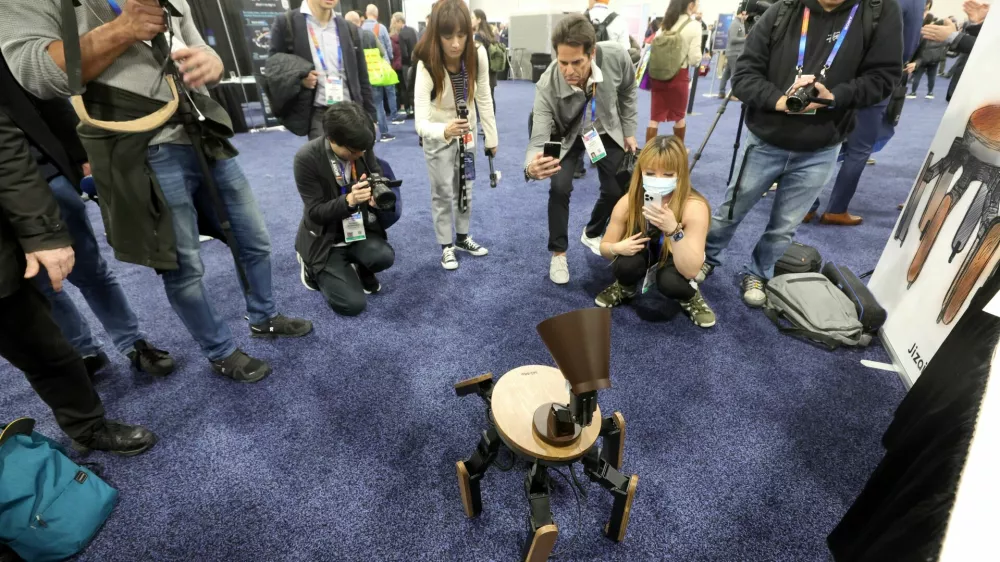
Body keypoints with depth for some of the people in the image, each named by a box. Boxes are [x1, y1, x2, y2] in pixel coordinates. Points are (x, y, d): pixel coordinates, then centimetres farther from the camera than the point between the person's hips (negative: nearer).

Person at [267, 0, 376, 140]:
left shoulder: (350, 29, 13)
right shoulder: (286, 23, 2)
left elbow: (362, 80, 14)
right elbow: (273, 72, 3)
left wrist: (370, 118, 9)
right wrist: (299, 79, -17)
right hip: (318, 115, -3)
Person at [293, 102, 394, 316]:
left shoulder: (363, 148, -11)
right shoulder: (307, 158, -22)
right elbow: (315, 212, -19)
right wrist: (349, 200, -38)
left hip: (360, 228, 3)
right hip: (325, 238, -3)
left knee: (384, 257, -30)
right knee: (352, 304, -14)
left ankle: (359, 270, 10)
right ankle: (314, 267, 18)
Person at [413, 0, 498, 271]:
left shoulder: (478, 55, -22)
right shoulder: (427, 65, -31)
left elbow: (484, 99, -8)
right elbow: (421, 122, -39)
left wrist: (492, 137, -5)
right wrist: (445, 130, -59)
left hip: (466, 131, 4)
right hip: (437, 135, -3)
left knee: (465, 187, 14)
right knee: (442, 192, 3)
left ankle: (462, 238, 33)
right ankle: (446, 246, 21)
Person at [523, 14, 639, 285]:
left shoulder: (616, 56, -32)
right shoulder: (547, 86, -38)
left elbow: (628, 91, -8)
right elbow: (538, 139, -40)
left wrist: (629, 131, -3)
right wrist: (531, 167, -63)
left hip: (607, 131, 3)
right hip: (568, 136, -3)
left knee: (617, 190, 3)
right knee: (560, 188, -21)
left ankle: (592, 234, 33)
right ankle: (558, 253, 0)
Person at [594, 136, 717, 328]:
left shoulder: (694, 207, -33)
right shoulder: (628, 203, -26)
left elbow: (690, 271, -37)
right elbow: (605, 247, -12)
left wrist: (674, 231, -52)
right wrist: (617, 248, -36)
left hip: (675, 257, -2)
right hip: (642, 249, 2)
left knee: (670, 282, -34)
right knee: (624, 266, -31)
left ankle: (690, 297, 4)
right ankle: (626, 289, 7)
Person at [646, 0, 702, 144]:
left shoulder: (665, 23, 11)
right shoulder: (694, 26, -6)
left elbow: (654, 47, 11)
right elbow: (694, 59, -9)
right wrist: (699, 54, 10)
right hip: (679, 75, -4)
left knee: (655, 117, 3)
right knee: (679, 116, 14)